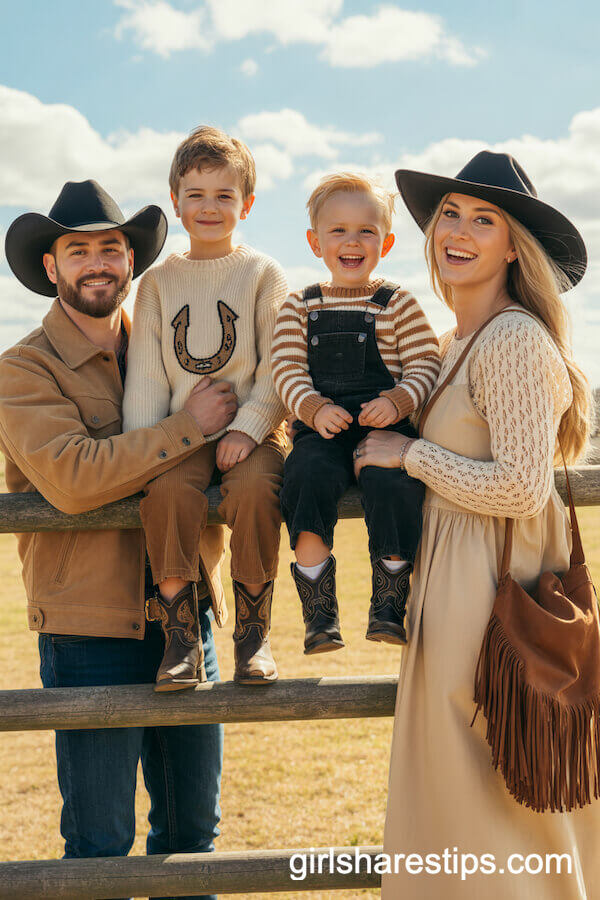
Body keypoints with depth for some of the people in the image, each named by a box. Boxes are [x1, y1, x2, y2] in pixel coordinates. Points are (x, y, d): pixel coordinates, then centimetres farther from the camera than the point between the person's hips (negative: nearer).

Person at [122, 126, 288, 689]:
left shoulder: (262, 274, 6)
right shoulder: (159, 282, 12)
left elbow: (278, 368, -1)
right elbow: (145, 372, 8)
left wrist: (247, 429, -14)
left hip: (251, 429, -1)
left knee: (255, 487, -31)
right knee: (168, 490, -29)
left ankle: (252, 635, -14)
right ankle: (180, 639, -16)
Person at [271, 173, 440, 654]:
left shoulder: (398, 303, 9)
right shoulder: (299, 307, 14)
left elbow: (424, 366, 4)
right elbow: (288, 371, 6)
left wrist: (395, 403, -16)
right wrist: (316, 409, -13)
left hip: (387, 424, -1)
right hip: (322, 428, 1)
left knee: (391, 482, -31)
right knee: (308, 475, -30)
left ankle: (389, 605, -13)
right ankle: (319, 614, -20)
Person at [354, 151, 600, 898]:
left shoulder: (516, 340, -15)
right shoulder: (455, 342, 14)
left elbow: (521, 487, -22)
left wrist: (409, 455, -13)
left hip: (491, 586, -10)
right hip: (450, 582, 10)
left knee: (485, 805, 1)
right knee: (452, 798, 18)